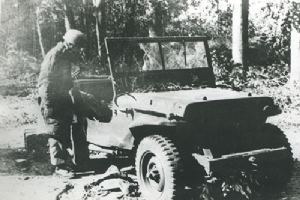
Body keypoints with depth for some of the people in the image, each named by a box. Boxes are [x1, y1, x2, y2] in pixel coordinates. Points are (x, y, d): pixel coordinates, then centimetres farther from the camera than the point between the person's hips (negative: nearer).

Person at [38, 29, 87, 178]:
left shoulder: (65, 56, 10)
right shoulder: (54, 56, -19)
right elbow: (44, 83, -22)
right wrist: (47, 106, -23)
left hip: (63, 99, 9)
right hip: (52, 102, -9)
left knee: (66, 130, 14)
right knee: (57, 133, -6)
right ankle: (59, 166, -2)